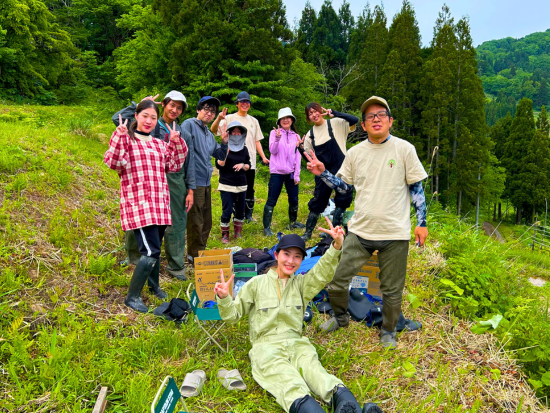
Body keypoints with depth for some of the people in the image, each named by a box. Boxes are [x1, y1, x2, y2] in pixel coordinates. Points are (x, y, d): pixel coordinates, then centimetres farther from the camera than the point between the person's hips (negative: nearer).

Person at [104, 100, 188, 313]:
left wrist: (176, 143, 6)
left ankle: (154, 285, 39)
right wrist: (119, 136, -23)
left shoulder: (160, 144, 17)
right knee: (151, 251, -14)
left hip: (160, 205, 7)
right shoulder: (126, 139, -1)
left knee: (155, 248, 17)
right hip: (137, 204, -6)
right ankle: (132, 296, 0)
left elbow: (174, 166, 14)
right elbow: (113, 162, -15)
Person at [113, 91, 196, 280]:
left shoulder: (184, 135, 12)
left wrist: (190, 190, 6)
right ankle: (135, 257, 26)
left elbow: (190, 163, 11)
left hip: (176, 183, 3)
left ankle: (176, 266, 19)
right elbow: (118, 118, -3)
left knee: (176, 225, 7)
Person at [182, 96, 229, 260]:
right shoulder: (189, 125, -7)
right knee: (195, 222, -1)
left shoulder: (209, 134, 19)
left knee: (206, 221, 17)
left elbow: (220, 156, 23)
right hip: (194, 182, -9)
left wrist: (224, 142, 5)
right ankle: (195, 255, 13)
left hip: (206, 182, 9)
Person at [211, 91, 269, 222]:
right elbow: (214, 130, -13)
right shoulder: (229, 118, 0)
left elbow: (257, 141, 15)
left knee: (249, 189, 10)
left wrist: (263, 157, 5)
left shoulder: (254, 121, 15)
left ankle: (248, 215, 22)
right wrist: (219, 118, -33)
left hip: (250, 162, 4)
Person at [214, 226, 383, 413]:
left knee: (315, 370, -31)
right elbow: (233, 314, 11)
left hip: (296, 344, 2)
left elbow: (322, 272, -4)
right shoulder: (257, 283, 10)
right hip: (266, 346, -2)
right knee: (289, 383, -34)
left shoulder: (301, 284, 17)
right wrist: (224, 298, -11)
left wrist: (336, 247, -21)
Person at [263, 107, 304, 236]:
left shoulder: (296, 136, 10)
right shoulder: (274, 133, 2)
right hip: (277, 172, -3)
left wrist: (297, 175, 2)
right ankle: (266, 227, 2)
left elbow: (298, 156, 8)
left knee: (294, 200, 10)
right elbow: (273, 151, -8)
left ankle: (293, 222, 30)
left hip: (291, 173, 4)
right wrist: (277, 138, -24)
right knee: (271, 201, -4)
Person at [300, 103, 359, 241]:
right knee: (318, 200, 6)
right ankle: (308, 232, 17)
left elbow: (354, 120, -16)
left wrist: (334, 113, -20)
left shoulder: (336, 123, -1)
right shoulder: (310, 134, 9)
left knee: (342, 200, 3)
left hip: (340, 170, -2)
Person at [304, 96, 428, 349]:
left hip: (395, 234, -2)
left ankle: (388, 331, 37)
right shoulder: (355, 153, 5)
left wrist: (422, 223, -2)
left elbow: (417, 188, 2)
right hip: (360, 232, 2)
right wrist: (322, 173, -2)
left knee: (392, 289, 11)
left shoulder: (404, 149, -3)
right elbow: (345, 187, 13)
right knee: (335, 279, 3)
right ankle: (341, 317, 32)